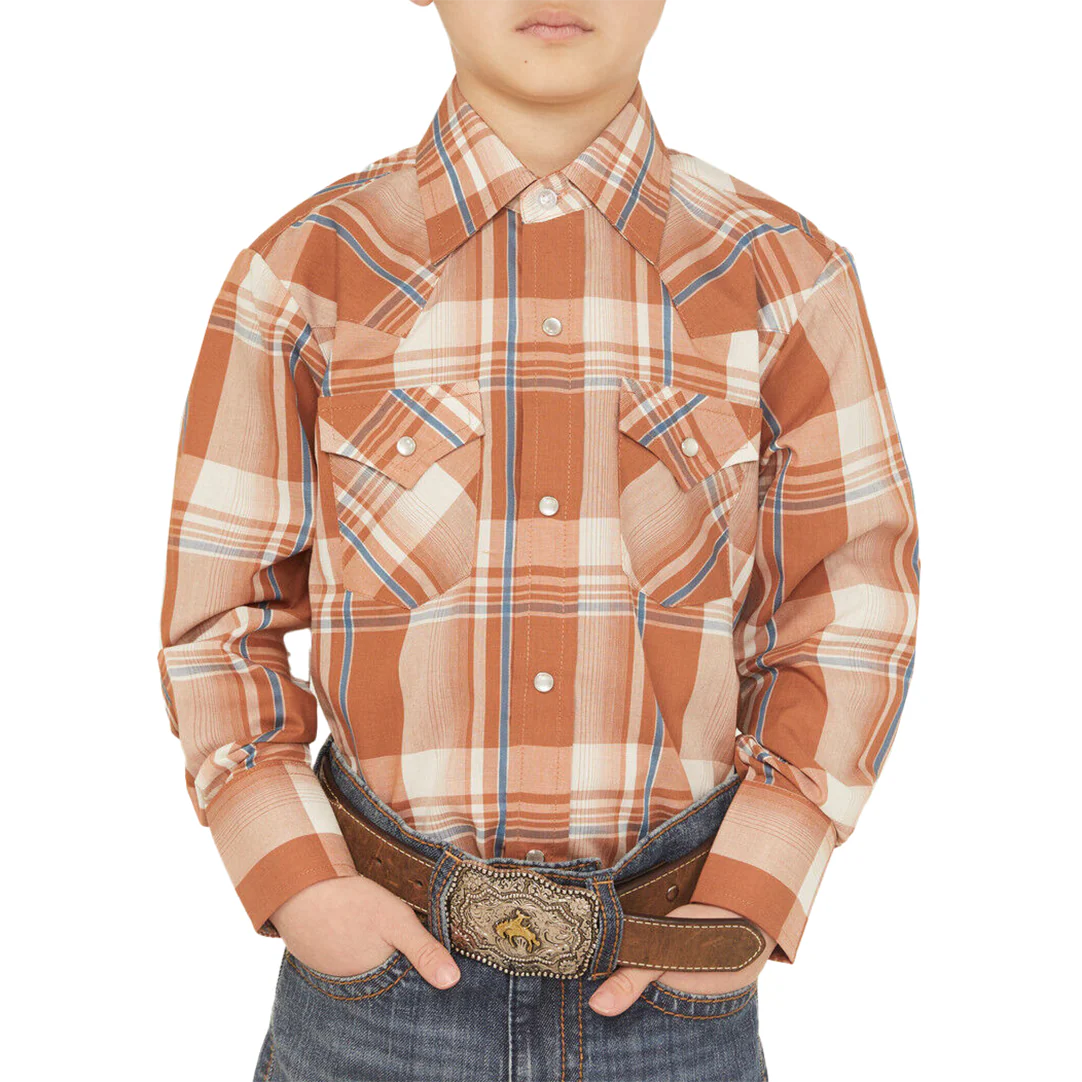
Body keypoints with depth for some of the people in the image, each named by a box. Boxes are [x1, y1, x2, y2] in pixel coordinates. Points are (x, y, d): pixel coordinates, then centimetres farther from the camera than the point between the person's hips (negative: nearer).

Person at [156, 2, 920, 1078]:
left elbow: (849, 616, 0)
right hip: (378, 952, 0)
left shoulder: (783, 278, -4)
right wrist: (295, 886, -8)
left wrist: (748, 909, -7)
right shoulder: (303, 273, -5)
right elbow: (218, 613, 1)